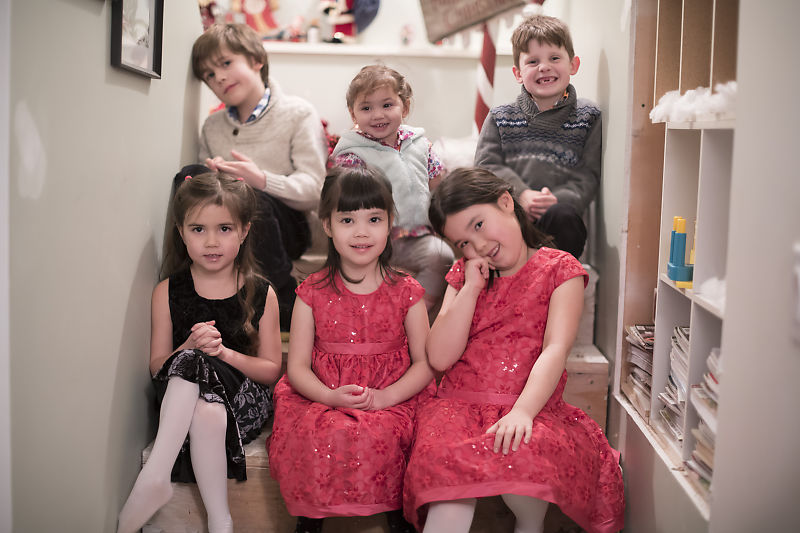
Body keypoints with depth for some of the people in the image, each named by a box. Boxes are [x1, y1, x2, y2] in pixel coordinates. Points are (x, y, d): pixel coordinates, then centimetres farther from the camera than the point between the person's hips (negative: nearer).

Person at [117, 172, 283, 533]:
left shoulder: (261, 294, 2)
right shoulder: (168, 292, 4)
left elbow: (271, 369, 3)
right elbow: (157, 366, 5)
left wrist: (225, 353, -14)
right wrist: (190, 348, -16)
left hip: (243, 399, -1)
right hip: (179, 396, 2)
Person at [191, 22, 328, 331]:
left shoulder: (298, 114, 4)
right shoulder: (212, 127, 19)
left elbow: (313, 190, -7)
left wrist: (262, 180, -24)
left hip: (286, 227, -4)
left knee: (252, 199, -38)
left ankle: (284, 302, -17)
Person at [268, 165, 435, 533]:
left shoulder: (405, 292, 3)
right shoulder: (313, 292, 4)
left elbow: (425, 362, 1)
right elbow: (297, 366, 2)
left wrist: (386, 396, -16)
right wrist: (329, 396, -18)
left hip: (392, 400, 0)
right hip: (321, 399, 1)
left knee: (378, 435, -31)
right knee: (317, 435, -30)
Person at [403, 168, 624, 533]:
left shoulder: (560, 269, 5)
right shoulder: (463, 275, 16)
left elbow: (556, 349, -10)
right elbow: (439, 358, 3)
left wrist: (522, 411, -25)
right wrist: (471, 288, -2)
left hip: (532, 410, -1)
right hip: (460, 405, 2)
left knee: (525, 457, -33)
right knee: (446, 459, -33)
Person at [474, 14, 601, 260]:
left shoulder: (588, 117, 14)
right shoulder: (500, 117, 17)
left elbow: (587, 175, 5)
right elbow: (487, 165, 5)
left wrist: (558, 200, -16)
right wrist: (522, 195, -14)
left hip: (555, 214, 0)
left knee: (563, 216, -36)